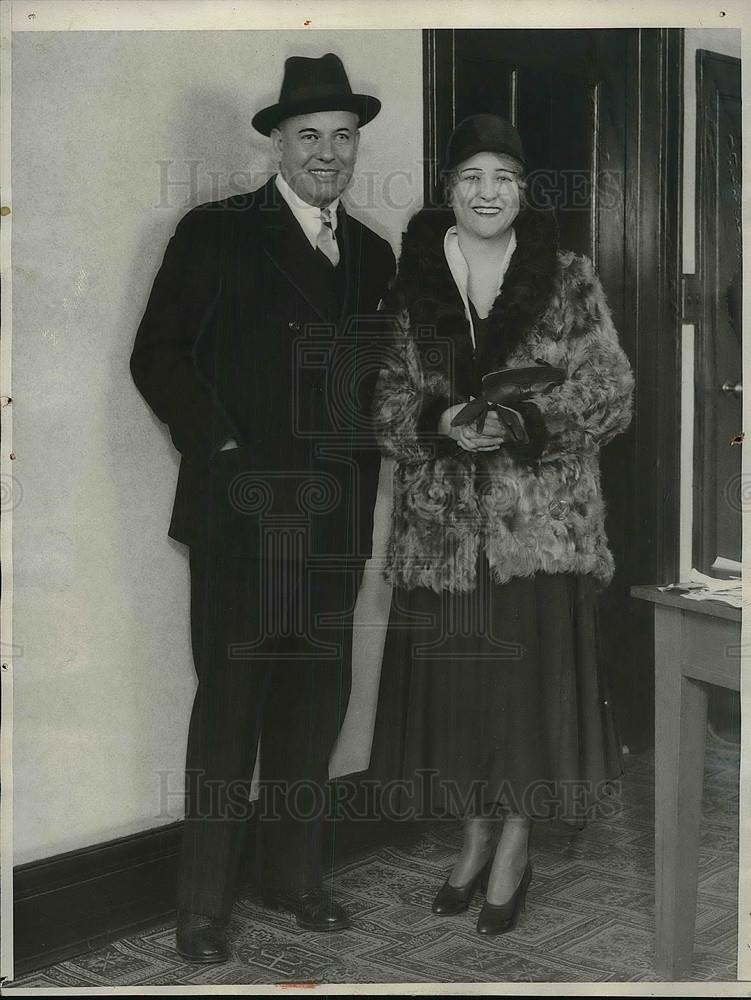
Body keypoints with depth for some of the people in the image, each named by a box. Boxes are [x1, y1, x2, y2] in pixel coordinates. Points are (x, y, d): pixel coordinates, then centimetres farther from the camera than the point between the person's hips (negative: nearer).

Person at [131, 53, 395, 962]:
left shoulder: (373, 255, 15)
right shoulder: (215, 233, -1)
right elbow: (157, 357, -4)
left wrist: (366, 460, 5)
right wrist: (222, 450, -10)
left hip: (334, 514, 5)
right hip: (241, 509, -5)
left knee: (315, 700, 10)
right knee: (230, 702, 0)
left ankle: (293, 875, 25)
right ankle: (204, 904, 12)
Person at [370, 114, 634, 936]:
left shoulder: (569, 283, 0)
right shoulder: (407, 286, 5)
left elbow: (610, 395, -1)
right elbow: (384, 398, 7)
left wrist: (522, 423, -17)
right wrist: (438, 423, -14)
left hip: (542, 524, -1)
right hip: (442, 524, 2)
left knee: (531, 677, 2)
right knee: (455, 681, 8)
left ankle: (514, 850, 22)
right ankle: (476, 838, 29)